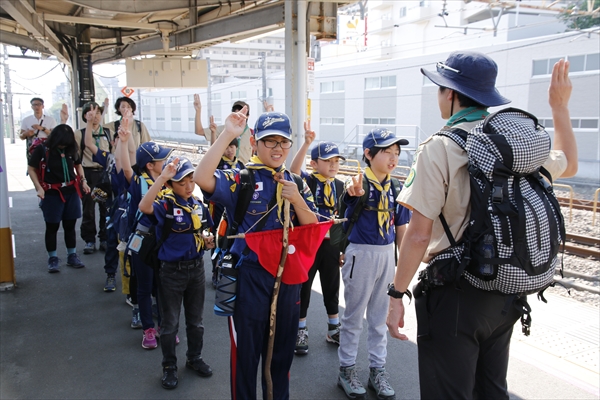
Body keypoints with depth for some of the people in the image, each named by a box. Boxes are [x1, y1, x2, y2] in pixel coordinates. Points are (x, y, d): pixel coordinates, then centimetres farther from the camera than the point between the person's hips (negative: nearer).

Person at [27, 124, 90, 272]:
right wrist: (39, 187, -13)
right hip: (52, 194, -4)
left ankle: (72, 256, 22)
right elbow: (31, 169, -4)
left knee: (70, 225, 12)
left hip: (71, 192, 4)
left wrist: (83, 181, 4)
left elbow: (78, 165, 17)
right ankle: (52, 258, 16)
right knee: (52, 227, 6)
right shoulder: (42, 149, -10)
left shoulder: (71, 149, 2)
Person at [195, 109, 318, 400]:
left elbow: (312, 229, 2)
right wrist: (227, 135, -30)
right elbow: (202, 178, -28)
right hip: (250, 278, -4)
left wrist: (296, 199, -15)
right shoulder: (241, 180, -9)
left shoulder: (296, 183, 6)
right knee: (246, 354, 11)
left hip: (288, 277, 5)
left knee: (282, 352, 21)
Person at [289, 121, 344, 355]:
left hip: (331, 244, 4)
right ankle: (301, 332, 26)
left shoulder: (340, 186, 4)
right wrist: (306, 143, -43)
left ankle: (334, 330, 34)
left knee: (331, 288, 16)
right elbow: (294, 169, -31)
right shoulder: (307, 182, -9)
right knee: (303, 288, 9)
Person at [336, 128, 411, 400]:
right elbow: (351, 192, -37)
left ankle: (377, 369, 32)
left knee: (379, 316, 17)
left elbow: (400, 229, 7)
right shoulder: (359, 183, -12)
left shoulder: (395, 189, 3)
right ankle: (347, 368, 26)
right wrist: (353, 191, -61)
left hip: (387, 255, 5)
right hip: (361, 254, -5)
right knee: (354, 316, 9)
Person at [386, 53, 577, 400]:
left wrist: (397, 294, -12)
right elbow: (569, 165, 24)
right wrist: (561, 107, 33)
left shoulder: (438, 149, -16)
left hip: (456, 292, -6)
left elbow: (419, 235, -20)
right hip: (506, 290, 7)